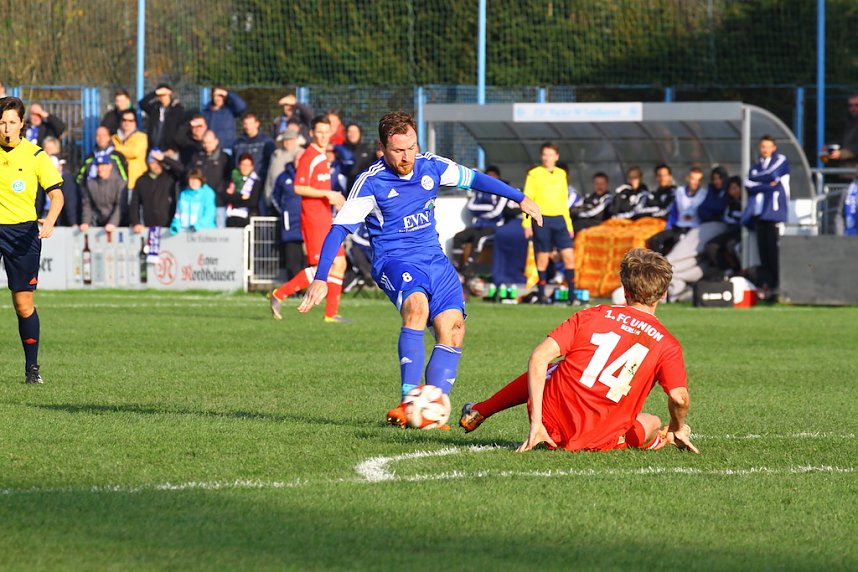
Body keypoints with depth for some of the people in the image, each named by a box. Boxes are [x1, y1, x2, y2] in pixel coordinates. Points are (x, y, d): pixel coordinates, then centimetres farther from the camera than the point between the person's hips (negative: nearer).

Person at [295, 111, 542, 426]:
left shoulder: (431, 166, 2)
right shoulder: (371, 182, -11)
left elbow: (474, 179, 17)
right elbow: (339, 228, -12)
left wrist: (520, 198, 20)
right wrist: (320, 279, -19)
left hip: (434, 258, 6)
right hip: (394, 260, -6)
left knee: (453, 326, -13)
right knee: (416, 305, -35)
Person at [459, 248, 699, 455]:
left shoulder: (592, 315, 2)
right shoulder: (667, 344, -3)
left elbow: (539, 357, -6)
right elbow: (679, 397, -16)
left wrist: (536, 422, -6)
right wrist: (678, 430, 7)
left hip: (551, 422, 1)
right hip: (596, 440, -1)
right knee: (653, 424, 33)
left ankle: (477, 413, 43)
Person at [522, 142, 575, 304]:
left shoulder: (561, 174, 14)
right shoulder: (534, 174, 1)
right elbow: (527, 200, -1)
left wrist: (569, 224, 16)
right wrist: (527, 224, -9)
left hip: (559, 219, 3)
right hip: (541, 219, -3)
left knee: (568, 256, -5)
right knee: (542, 258, -1)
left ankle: (572, 292, -1)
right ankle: (541, 294, 7)